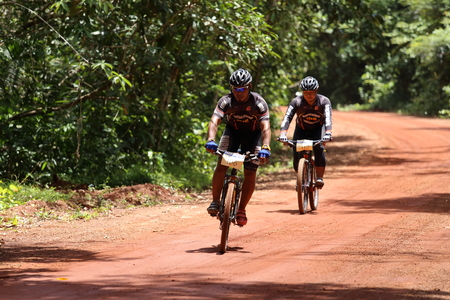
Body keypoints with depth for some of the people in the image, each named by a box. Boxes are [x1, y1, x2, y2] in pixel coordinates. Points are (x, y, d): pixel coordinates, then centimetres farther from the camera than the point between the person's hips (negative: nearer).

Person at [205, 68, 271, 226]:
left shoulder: (259, 103, -28)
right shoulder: (226, 101, -25)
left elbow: (266, 127, -36)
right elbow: (214, 121, -35)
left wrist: (265, 148, -53)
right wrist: (211, 140, -55)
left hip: (253, 134, -1)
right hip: (232, 131, 1)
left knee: (250, 173, -9)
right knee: (221, 164, -20)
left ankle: (241, 209, 6)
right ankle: (215, 201, -12)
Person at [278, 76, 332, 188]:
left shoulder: (324, 101, -24)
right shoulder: (297, 102, -23)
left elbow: (327, 119, -38)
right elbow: (287, 118, -33)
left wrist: (328, 134, -56)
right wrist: (282, 134, -50)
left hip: (318, 129, -1)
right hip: (301, 130, 1)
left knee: (319, 148, -29)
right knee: (297, 153, -16)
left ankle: (319, 178, -19)